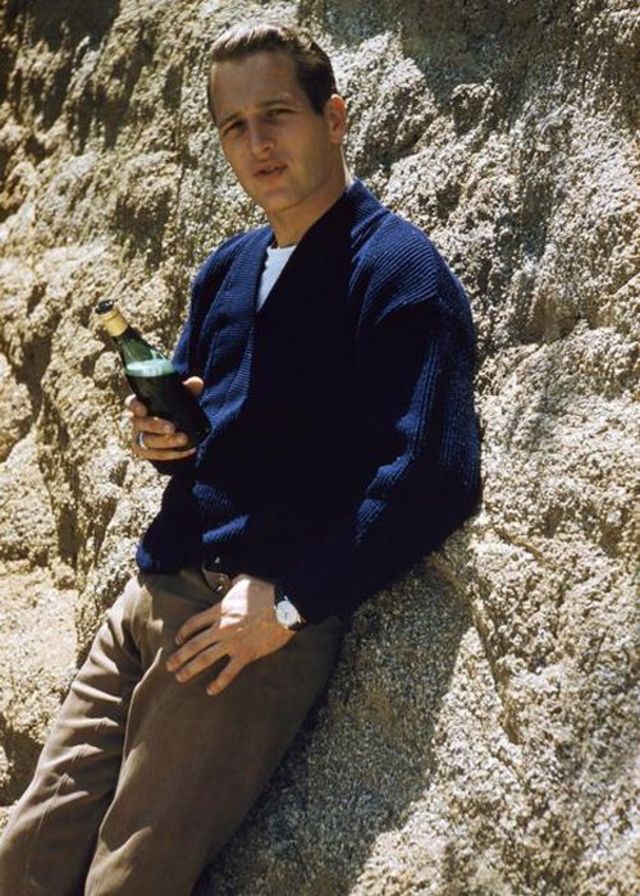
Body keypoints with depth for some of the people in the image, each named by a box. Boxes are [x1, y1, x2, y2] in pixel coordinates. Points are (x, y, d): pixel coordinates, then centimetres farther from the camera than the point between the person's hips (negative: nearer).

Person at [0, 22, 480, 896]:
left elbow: (432, 479, -18)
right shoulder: (226, 271, 16)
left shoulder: (395, 269, -8)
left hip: (268, 619, -7)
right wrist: (159, 436, 2)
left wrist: (290, 604, -19)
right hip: (151, 597, 8)